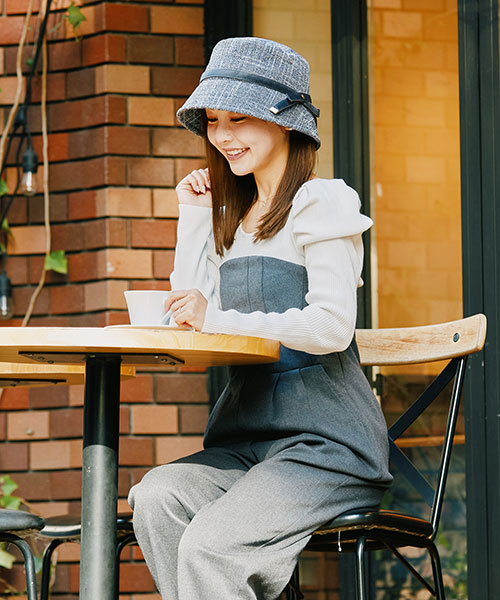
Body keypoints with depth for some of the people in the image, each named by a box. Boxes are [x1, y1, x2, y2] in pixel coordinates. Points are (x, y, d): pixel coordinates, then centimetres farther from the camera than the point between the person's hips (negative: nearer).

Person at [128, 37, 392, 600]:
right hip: (247, 435, 7)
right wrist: (192, 219, 17)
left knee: (210, 545, -29)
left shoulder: (321, 203, -3)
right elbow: (187, 314, 21)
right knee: (155, 498, -25)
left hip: (325, 436, -7)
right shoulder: (232, 218, 22)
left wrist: (218, 318, -17)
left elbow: (332, 326, -15)